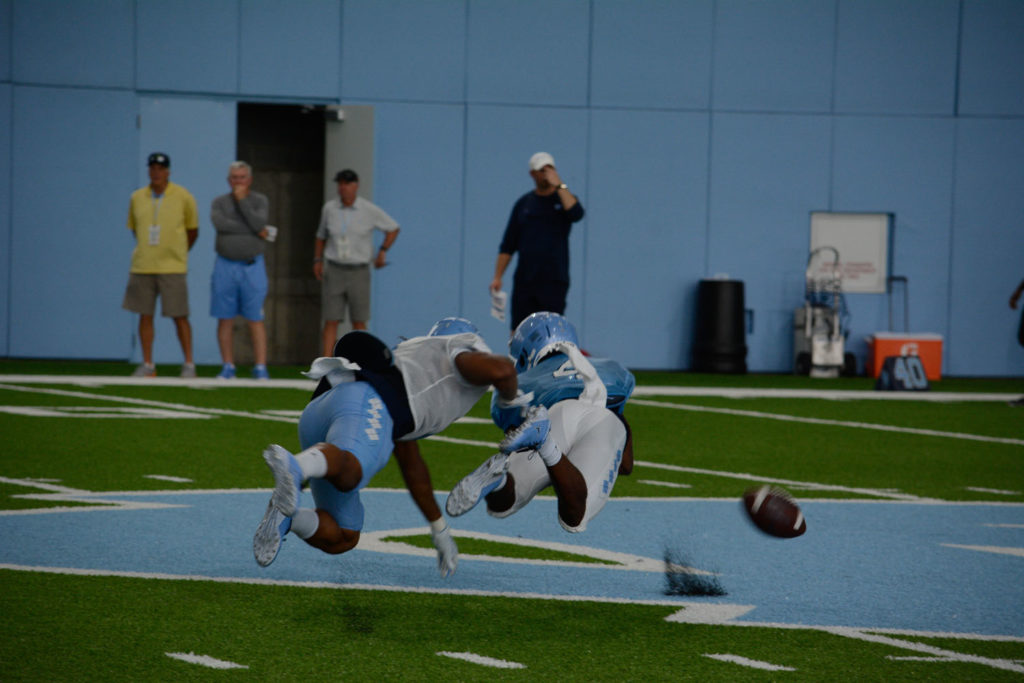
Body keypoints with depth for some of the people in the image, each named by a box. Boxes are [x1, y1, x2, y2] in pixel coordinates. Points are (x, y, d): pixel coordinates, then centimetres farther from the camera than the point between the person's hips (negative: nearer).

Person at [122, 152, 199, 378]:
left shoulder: (183, 197, -1)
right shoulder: (137, 198, 6)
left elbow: (193, 230, 10)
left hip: (172, 267, -3)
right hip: (142, 266, 3)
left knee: (179, 316, -3)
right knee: (145, 315, 3)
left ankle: (189, 364, 5)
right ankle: (147, 365, 9)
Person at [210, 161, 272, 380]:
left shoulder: (260, 201, 1)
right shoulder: (219, 203, 4)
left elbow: (258, 223, -17)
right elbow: (220, 224, -17)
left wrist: (242, 200, -14)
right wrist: (256, 231, -16)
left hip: (252, 268, -1)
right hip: (225, 267, 1)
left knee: (256, 319, -5)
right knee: (225, 319, 2)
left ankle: (260, 368, -5)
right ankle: (228, 367, 8)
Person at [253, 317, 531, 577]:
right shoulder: (465, 349, 27)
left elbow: (411, 466, 50)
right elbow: (500, 369, 2)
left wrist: (440, 530, 57)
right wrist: (510, 397, 27)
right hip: (363, 408, -7)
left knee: (342, 539, 13)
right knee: (347, 470, -40)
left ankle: (285, 515, -15)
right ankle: (291, 467, -71)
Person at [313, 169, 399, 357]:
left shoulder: (369, 210, -8)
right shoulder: (329, 208, 0)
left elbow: (393, 229, 5)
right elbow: (322, 235, 17)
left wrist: (383, 251, -8)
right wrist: (317, 261, 7)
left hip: (358, 273, -1)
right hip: (334, 272, 1)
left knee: (359, 323, 0)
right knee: (331, 321, -5)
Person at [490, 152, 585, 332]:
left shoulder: (564, 199, 6)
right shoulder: (524, 204, 12)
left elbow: (576, 214, -20)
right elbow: (508, 245, 13)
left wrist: (559, 185, -15)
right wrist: (497, 277, 5)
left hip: (554, 280, -3)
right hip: (524, 280, 3)